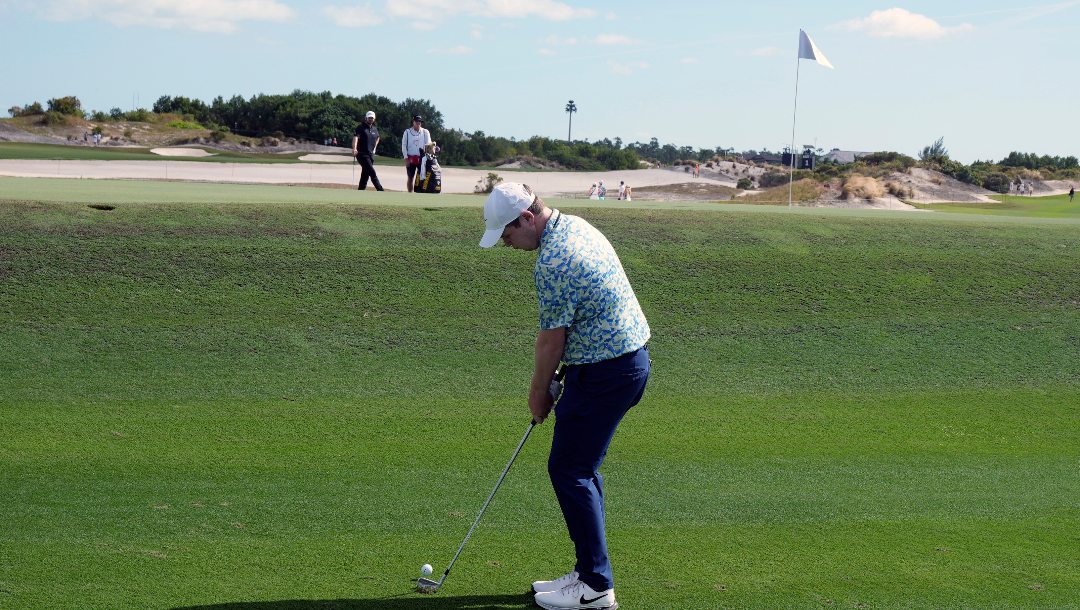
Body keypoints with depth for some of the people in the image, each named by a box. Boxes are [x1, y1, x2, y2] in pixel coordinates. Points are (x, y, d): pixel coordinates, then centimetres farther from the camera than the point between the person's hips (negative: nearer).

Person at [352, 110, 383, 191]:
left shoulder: (375, 129, 13)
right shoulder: (361, 127, -8)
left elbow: (377, 138, 34)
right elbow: (355, 137, -24)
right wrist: (354, 149, -41)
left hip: (371, 155, 7)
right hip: (362, 154, -7)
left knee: (365, 175, 9)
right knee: (372, 173, -15)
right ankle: (380, 191, -17)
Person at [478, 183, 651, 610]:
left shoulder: (552, 262, -22)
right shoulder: (577, 226, 9)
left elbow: (551, 339, -15)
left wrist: (538, 393, 0)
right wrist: (560, 377, 18)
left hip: (604, 373, -10)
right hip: (630, 355, 10)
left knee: (569, 469, -4)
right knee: (582, 467, 15)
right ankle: (589, 572, 20)